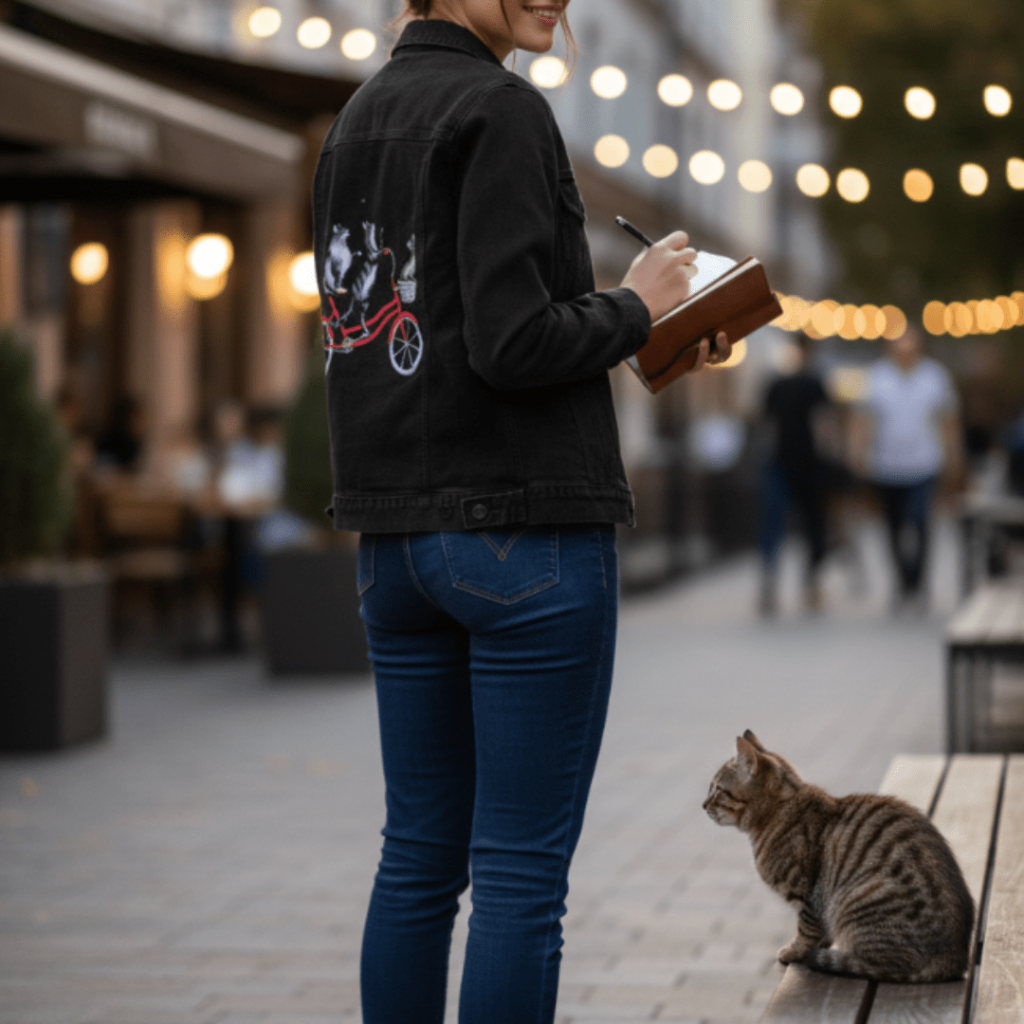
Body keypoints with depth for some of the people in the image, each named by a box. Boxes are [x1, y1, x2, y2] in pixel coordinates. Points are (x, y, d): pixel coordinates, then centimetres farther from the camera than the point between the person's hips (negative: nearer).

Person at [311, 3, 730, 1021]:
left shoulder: (352, 122, 15)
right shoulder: (501, 109, -11)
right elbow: (514, 344, -19)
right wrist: (636, 306, -1)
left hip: (392, 539, 8)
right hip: (526, 535, -8)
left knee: (419, 857, 13)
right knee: (522, 869, -2)